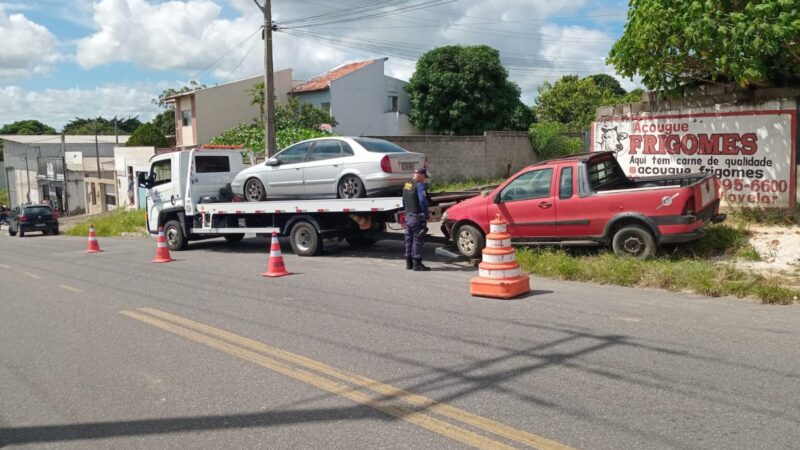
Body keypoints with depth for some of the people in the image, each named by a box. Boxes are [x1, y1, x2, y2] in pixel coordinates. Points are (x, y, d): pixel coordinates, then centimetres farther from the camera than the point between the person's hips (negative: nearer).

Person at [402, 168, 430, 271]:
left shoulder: (406, 185, 14)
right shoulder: (420, 185, -15)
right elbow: (423, 201, -22)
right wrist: (426, 215, -17)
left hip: (408, 216, 9)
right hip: (417, 217, -9)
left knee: (409, 239, 13)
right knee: (418, 239, -5)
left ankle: (409, 263, 19)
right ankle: (417, 264, -5)